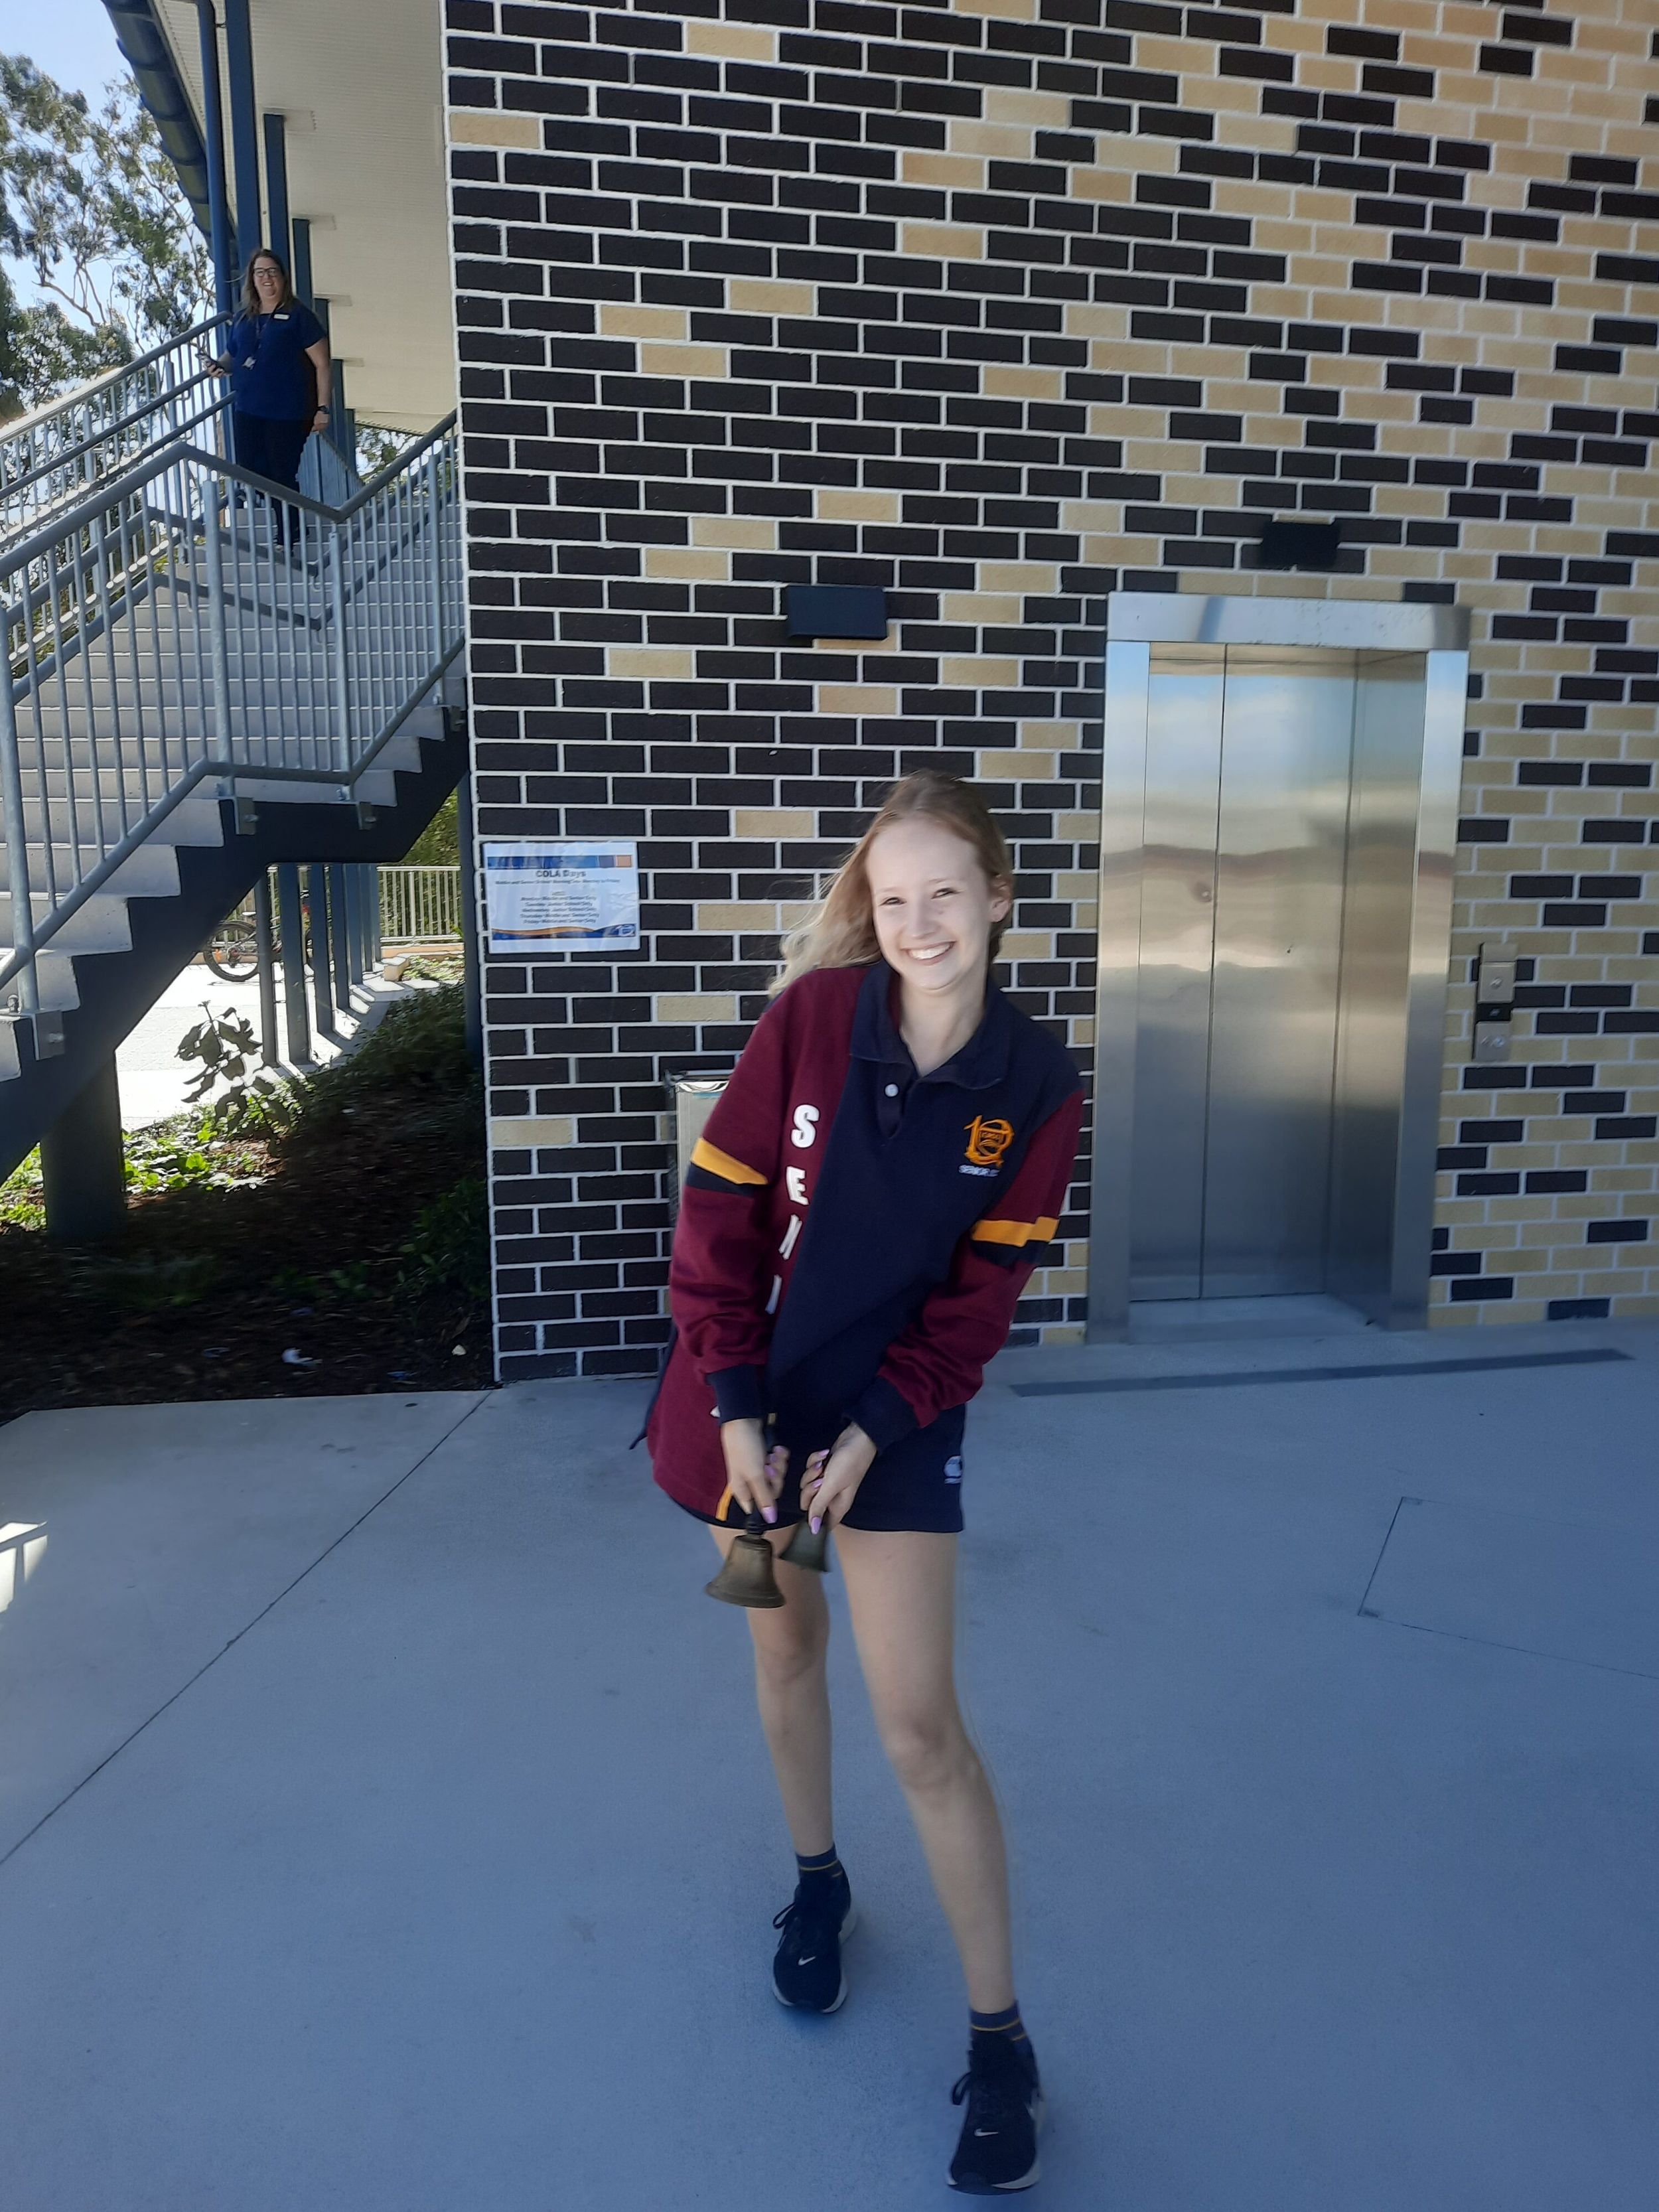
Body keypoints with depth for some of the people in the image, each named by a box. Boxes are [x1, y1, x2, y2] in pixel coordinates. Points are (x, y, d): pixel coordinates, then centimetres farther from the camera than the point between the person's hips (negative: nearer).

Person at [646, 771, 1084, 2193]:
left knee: (922, 1727, 0)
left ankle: (1001, 2041, 19)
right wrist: (735, 1406, -13)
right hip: (754, 1399, 2)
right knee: (785, 1646, 20)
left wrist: (870, 1435, -14)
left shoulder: (1037, 1089, -11)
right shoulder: (811, 1015, -13)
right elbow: (720, 1209, -10)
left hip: (898, 1419, -1)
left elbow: (980, 1297, -8)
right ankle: (818, 1883, 46)